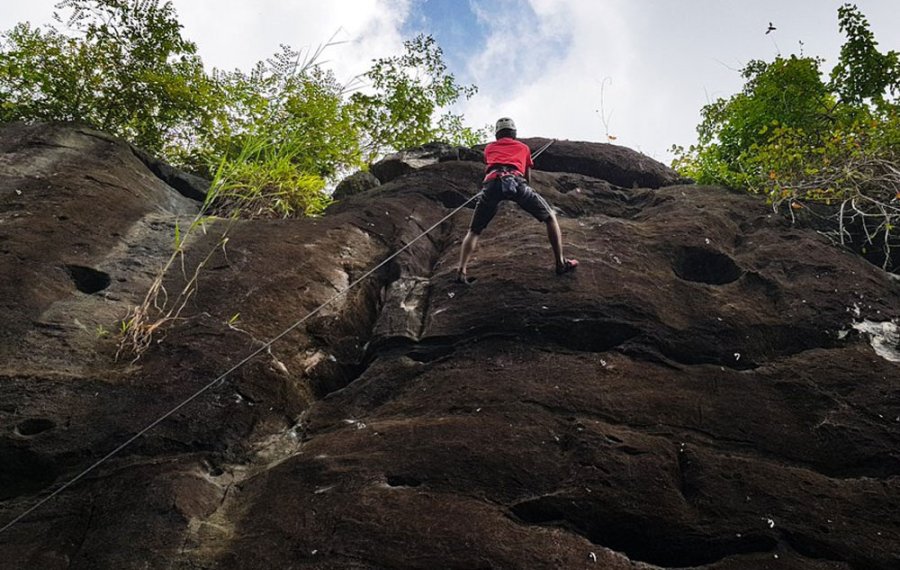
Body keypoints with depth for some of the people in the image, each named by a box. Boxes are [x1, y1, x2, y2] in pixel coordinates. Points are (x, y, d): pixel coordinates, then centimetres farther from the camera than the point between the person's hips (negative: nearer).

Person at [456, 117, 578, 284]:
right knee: (550, 218, 18)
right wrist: (522, 195, 62)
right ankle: (561, 263, 13)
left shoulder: (489, 148, 36)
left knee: (474, 231, 13)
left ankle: (461, 271, -6)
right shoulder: (523, 147, 35)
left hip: (491, 182, 1)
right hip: (516, 181, -1)